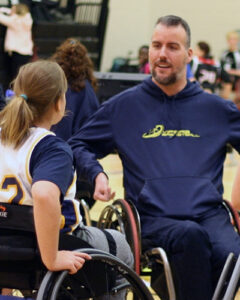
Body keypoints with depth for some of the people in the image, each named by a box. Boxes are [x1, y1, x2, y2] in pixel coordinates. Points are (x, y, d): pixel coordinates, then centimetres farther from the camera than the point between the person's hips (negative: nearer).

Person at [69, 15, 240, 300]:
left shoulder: (214, 108, 17)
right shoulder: (124, 106, 15)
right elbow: (78, 145, 22)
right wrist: (96, 173, 2)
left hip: (209, 213, 1)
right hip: (154, 219, -1)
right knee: (190, 235, -37)